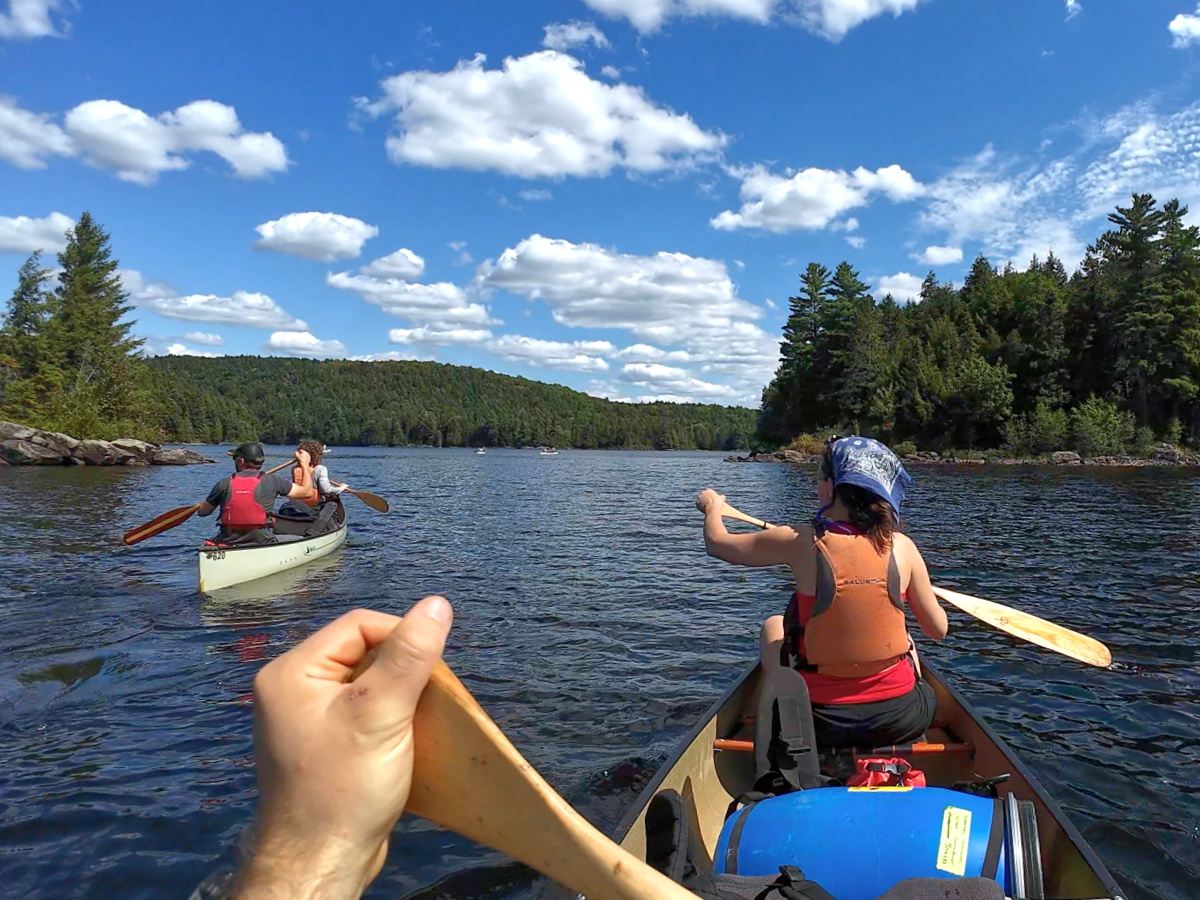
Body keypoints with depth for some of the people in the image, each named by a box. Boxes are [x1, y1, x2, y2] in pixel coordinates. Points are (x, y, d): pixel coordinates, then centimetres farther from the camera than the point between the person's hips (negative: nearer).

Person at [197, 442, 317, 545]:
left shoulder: (224, 484, -3)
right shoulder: (273, 481, -7)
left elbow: (202, 512, 9)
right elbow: (307, 492, 1)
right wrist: (305, 464, 15)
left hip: (227, 544, 2)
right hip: (261, 543, -2)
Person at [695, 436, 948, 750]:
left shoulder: (801, 542, -15)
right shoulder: (902, 547, -9)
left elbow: (716, 542, -1)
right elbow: (938, 629, 2)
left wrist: (712, 506, 21)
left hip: (821, 723, -2)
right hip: (900, 721, 2)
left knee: (772, 626, 25)